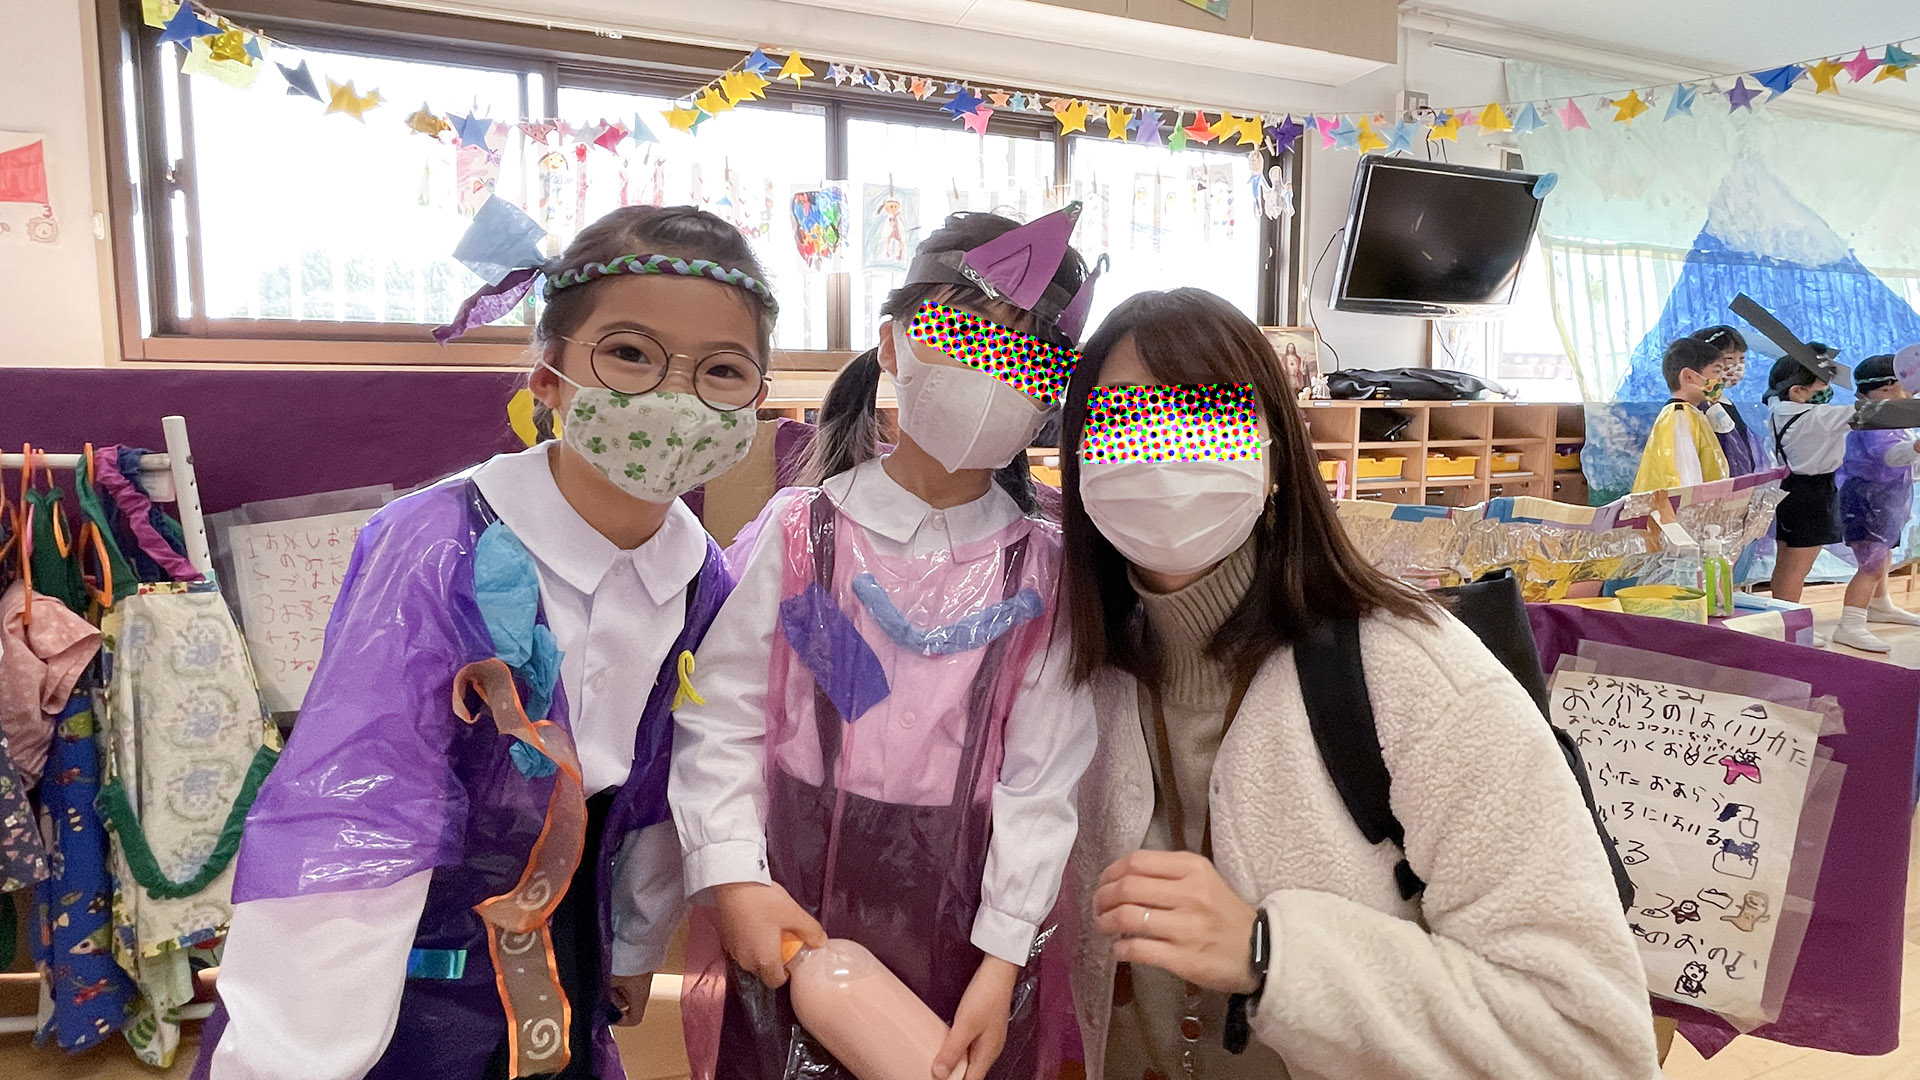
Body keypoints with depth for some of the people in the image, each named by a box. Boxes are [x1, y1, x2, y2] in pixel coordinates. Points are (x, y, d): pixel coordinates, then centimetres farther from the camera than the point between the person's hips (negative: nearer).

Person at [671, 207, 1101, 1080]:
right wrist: (733, 875, -13)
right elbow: (720, 719, -4)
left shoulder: (1044, 570, -3)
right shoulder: (801, 532, -4)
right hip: (790, 926, 0)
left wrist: (1003, 957, -8)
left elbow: (1044, 774, -5)